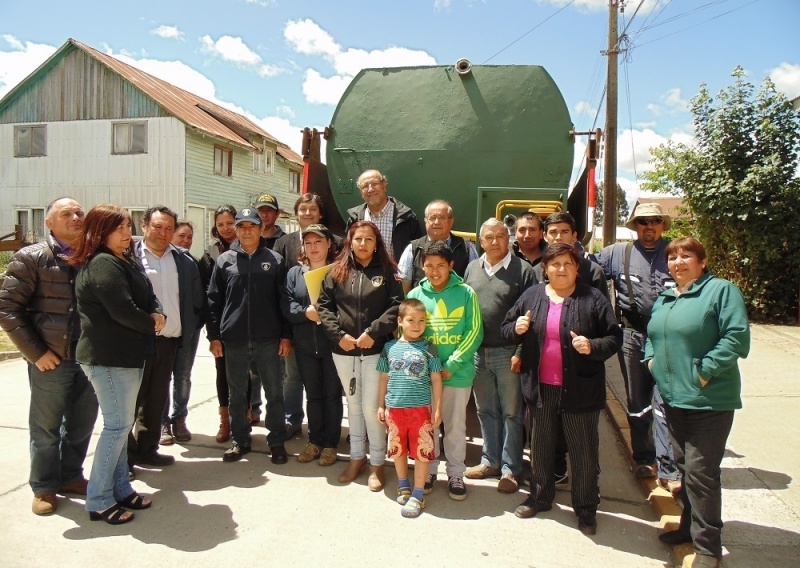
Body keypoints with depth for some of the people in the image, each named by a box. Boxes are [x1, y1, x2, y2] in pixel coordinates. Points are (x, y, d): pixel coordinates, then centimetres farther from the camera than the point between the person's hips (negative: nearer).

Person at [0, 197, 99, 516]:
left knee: (82, 423, 15)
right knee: (46, 426, 10)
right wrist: (36, 352, -11)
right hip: (52, 359, -4)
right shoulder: (32, 258, -5)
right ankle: (44, 487, 27)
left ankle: (71, 476, 34)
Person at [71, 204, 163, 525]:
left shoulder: (127, 260, 14)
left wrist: (157, 315, -7)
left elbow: (148, 297, 14)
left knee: (121, 423, 15)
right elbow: (122, 310, -24)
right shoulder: (102, 264, -16)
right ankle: (98, 500, 7)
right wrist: (151, 323, -7)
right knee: (118, 424, -5)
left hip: (128, 354, 10)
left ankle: (120, 489, 26)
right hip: (109, 357, -10)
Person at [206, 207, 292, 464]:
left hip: (268, 339, -1)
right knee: (237, 394, 11)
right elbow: (213, 301, 5)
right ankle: (240, 440, 26)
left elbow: (283, 300, 3)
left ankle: (277, 441, 19)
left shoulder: (274, 260, 3)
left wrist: (286, 335, -1)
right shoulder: (224, 260, 5)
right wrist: (213, 336, 0)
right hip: (233, 340, 1)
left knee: (274, 392, 6)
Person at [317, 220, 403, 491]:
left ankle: (377, 463, 17)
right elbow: (324, 305, 3)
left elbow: (396, 306, -9)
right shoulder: (337, 272, 6)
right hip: (343, 350, 3)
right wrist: (338, 335, -9)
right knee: (353, 405, 16)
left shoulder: (387, 271, 0)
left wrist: (374, 332, -17)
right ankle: (357, 457, 31)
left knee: (371, 407, -1)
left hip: (376, 349, -3)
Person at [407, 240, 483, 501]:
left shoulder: (466, 293, -6)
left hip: (458, 372, -1)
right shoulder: (415, 295, -1)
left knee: (455, 426, 11)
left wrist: (451, 365, -13)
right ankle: (428, 470, 31)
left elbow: (474, 333, -7)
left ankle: (456, 474, 27)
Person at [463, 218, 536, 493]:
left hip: (508, 354, -4)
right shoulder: (472, 268, 9)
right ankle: (490, 461, 30)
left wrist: (521, 353, -13)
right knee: (486, 411, 15)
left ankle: (510, 469, 18)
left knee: (511, 414, 7)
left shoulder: (522, 270, -6)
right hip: (477, 352, 5)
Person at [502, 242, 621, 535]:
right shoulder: (531, 296, 5)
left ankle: (586, 508, 28)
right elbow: (506, 328, 12)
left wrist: (593, 346, -22)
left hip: (579, 390, -2)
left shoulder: (593, 299, -4)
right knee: (540, 447, 17)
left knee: (584, 452, 10)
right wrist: (516, 328, -10)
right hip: (540, 388, 3)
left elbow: (615, 337, -3)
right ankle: (539, 497, 37)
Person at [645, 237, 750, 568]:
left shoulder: (721, 290, -9)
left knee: (700, 472, -4)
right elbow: (652, 336, 25)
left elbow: (737, 337, -18)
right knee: (685, 466, 18)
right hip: (673, 398, 8)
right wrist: (650, 358, 6)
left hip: (708, 401, -7)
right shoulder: (664, 299, 14)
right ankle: (691, 525, 35)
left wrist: (706, 371, -20)